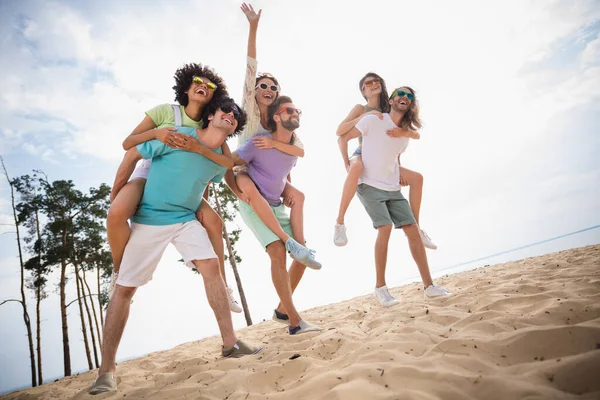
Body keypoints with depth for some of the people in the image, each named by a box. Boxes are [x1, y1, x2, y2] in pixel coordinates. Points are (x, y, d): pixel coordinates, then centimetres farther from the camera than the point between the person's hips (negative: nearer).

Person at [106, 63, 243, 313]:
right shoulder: (165, 111, -11)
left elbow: (229, 163, -19)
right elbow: (127, 143, -12)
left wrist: (198, 148, -35)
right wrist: (156, 133, -32)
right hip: (148, 174, -3)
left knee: (214, 222, -14)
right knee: (116, 213, -33)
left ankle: (222, 286, 2)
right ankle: (119, 271, -5)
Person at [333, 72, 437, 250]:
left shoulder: (389, 111, 8)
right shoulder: (361, 108, -2)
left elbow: (416, 134, 1)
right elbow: (339, 131, -18)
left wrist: (403, 131, -23)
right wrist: (366, 115, -23)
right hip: (362, 156, -5)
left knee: (417, 177, -3)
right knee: (356, 167, -42)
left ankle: (416, 228, 7)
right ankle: (339, 222, -35)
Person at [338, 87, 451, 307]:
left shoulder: (406, 132, 11)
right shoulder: (373, 120, -7)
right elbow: (343, 138, -4)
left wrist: (401, 175, 8)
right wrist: (348, 165, -13)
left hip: (393, 189, 6)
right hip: (369, 186, -6)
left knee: (413, 229, -1)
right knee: (385, 228, -23)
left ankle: (429, 285, 7)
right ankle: (380, 287, -10)